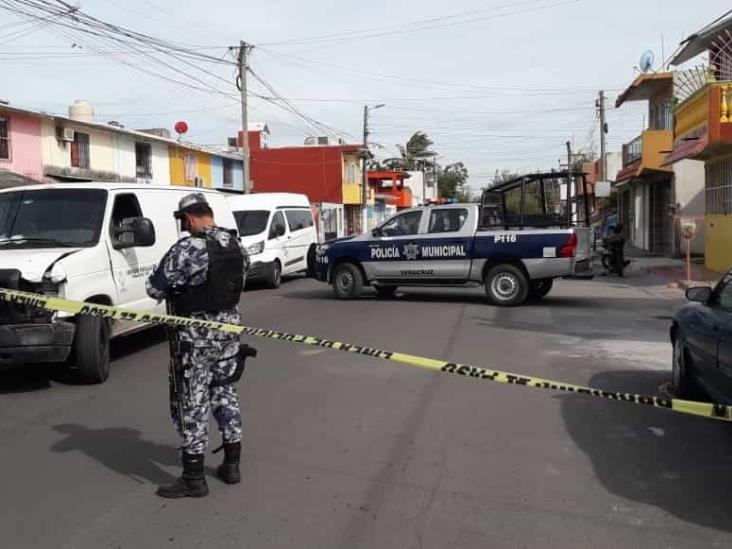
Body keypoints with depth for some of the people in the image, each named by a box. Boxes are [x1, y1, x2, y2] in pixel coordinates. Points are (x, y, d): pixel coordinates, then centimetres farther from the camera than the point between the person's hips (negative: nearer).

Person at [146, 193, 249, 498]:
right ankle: (232, 465, 27)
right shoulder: (237, 246, 2)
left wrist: (176, 283, 4)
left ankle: (194, 479, 11)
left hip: (194, 337, -7)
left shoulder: (187, 250, -20)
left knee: (192, 404, 3)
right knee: (225, 393, 18)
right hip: (228, 329, 7)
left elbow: (155, 289, -15)